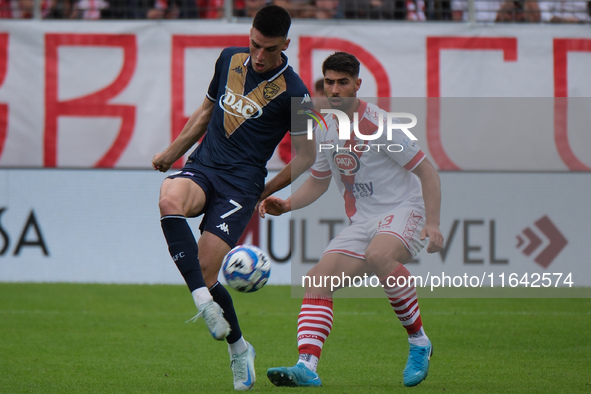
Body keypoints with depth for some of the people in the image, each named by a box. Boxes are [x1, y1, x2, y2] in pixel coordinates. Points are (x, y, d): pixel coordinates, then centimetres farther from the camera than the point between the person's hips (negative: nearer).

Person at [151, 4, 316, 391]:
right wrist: (171, 153, 28)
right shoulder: (230, 58, 9)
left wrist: (263, 192, 2)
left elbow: (307, 157, 0)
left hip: (241, 182, -4)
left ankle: (238, 348, 12)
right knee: (169, 200, -33)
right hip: (202, 167, 5)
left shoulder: (293, 93, -7)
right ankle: (204, 301, -33)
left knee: (205, 273, -14)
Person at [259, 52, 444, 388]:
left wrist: (433, 224, -19)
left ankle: (419, 342, -20)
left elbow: (426, 171, -9)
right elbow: (318, 180, 24)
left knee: (378, 255, -37)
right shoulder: (325, 129, 7)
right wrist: (286, 205, 6)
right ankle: (307, 367, -23)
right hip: (363, 222, 7)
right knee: (317, 280, -13)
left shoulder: (378, 124, -13)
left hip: (403, 212, -7)